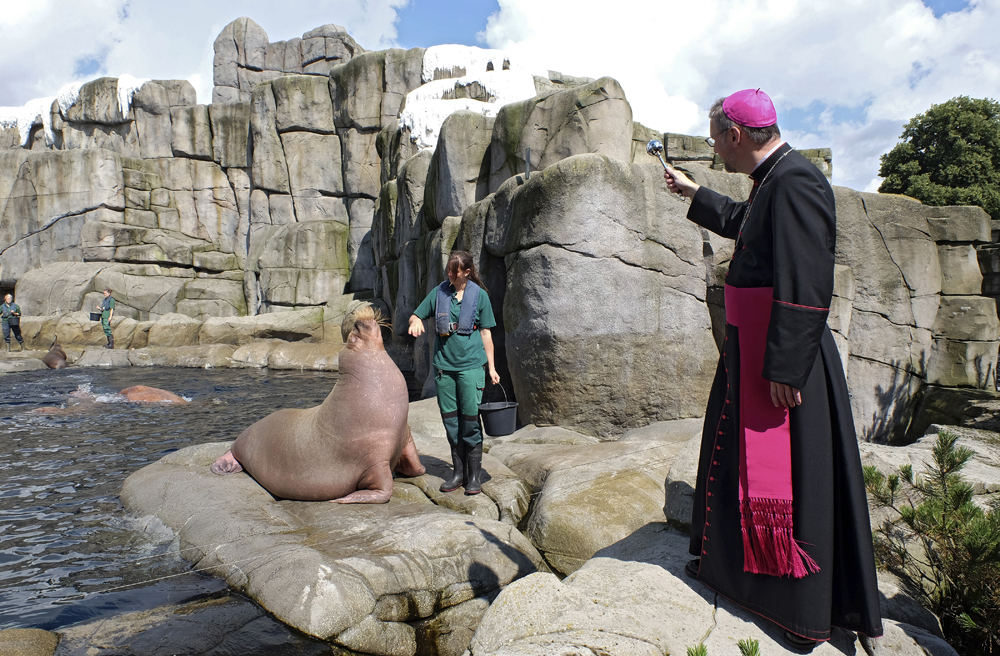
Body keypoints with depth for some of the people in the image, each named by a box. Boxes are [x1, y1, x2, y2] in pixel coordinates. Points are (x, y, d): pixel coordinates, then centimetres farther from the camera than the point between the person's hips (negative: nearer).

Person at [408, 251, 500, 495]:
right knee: (450, 420, 6)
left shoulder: (479, 295, 1)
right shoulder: (439, 292, 7)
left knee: (470, 420, -3)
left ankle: (474, 475, 8)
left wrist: (491, 367, 2)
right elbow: (416, 315, 16)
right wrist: (416, 321, -9)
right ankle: (458, 472, 17)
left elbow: (485, 332, 4)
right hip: (444, 364, 3)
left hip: (471, 365, -3)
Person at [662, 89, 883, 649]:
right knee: (735, 454, 19)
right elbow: (740, 223, 35)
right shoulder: (772, 180, 12)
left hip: (785, 354, -10)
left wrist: (784, 368, -25)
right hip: (751, 345, 10)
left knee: (793, 473, 1)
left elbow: (807, 285, -25)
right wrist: (693, 193, 43)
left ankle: (809, 614, 16)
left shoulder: (795, 179, -19)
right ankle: (728, 564, 37)